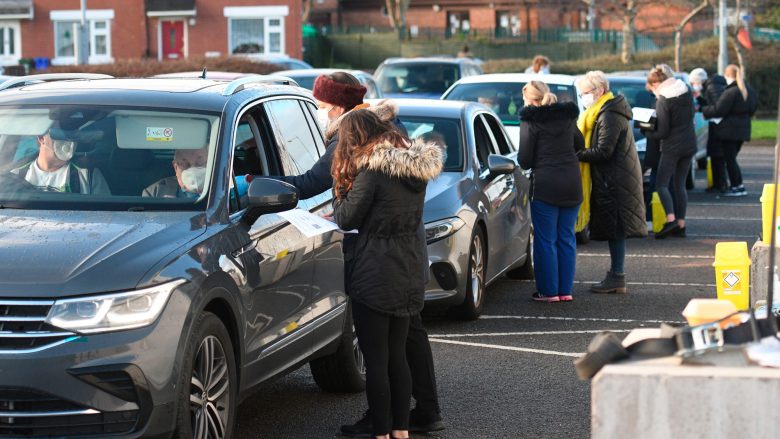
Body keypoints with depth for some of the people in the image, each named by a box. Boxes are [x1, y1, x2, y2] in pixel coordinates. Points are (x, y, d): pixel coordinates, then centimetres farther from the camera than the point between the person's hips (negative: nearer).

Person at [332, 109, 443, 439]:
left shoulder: (373, 171, -16)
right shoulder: (416, 168, 7)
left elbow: (347, 219, -11)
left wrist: (339, 190, 4)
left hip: (375, 277, -7)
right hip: (410, 274, 7)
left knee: (376, 359, 1)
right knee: (398, 355, 16)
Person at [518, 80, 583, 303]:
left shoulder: (531, 122, -6)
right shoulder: (568, 118, 11)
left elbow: (525, 161, -6)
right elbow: (580, 145, 23)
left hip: (546, 185, -5)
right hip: (572, 185, 5)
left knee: (546, 240, 2)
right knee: (567, 238, 11)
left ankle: (548, 291, 3)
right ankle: (565, 290, 13)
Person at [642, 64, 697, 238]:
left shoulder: (663, 100, -16)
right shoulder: (686, 91, 5)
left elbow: (662, 132, -15)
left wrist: (646, 132, 1)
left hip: (672, 147, -7)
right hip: (689, 144, 7)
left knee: (661, 184, -3)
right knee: (680, 185, 12)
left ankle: (671, 219, -22)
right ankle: (681, 224, 9)